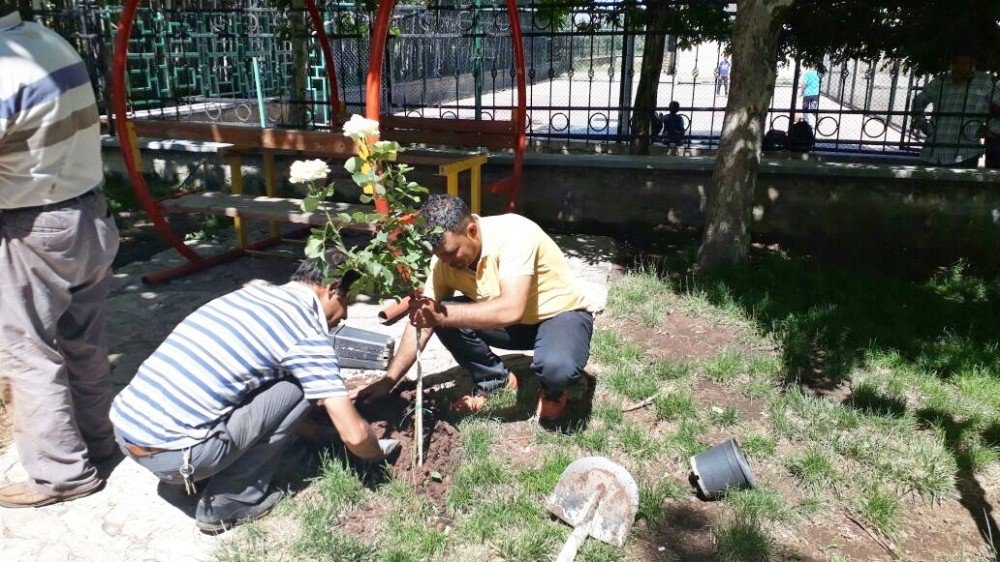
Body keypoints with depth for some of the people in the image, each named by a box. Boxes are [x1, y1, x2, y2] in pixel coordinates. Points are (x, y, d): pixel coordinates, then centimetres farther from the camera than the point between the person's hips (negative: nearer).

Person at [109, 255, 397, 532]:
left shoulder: (253, 292, 15)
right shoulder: (307, 332, -9)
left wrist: (336, 400, 39)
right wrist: (378, 453, 14)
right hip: (170, 454, -8)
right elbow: (354, 435, -9)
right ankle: (228, 501, 6)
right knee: (299, 390, 0)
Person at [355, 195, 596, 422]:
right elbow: (422, 320, -8)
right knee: (447, 318, -18)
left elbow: (511, 310, -42)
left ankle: (553, 391, 1)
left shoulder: (514, 233, -32)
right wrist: (388, 381, -12)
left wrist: (441, 314, -45)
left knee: (558, 366, -37)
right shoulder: (444, 260, -13)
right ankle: (496, 379, 6)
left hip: (562, 314, -5)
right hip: (512, 324, 5)